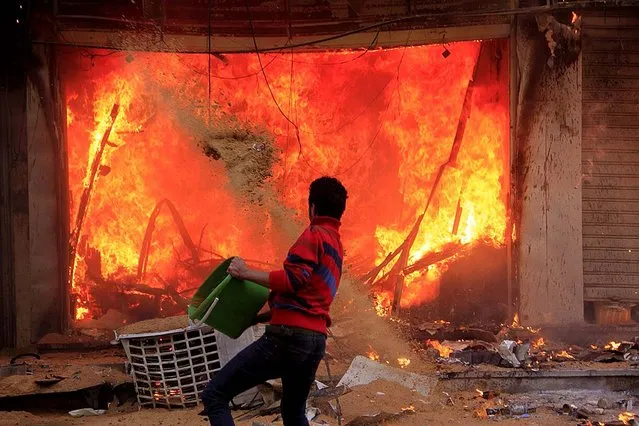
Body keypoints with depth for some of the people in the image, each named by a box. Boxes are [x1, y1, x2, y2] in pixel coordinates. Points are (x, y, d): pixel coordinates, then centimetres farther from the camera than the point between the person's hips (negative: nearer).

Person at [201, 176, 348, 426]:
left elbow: (294, 279, -19)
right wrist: (257, 318, 29)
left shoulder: (315, 235, -4)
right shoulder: (336, 245, 24)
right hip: (316, 340, 9)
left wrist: (246, 273, -11)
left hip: (289, 335, -9)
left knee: (214, 395, -8)